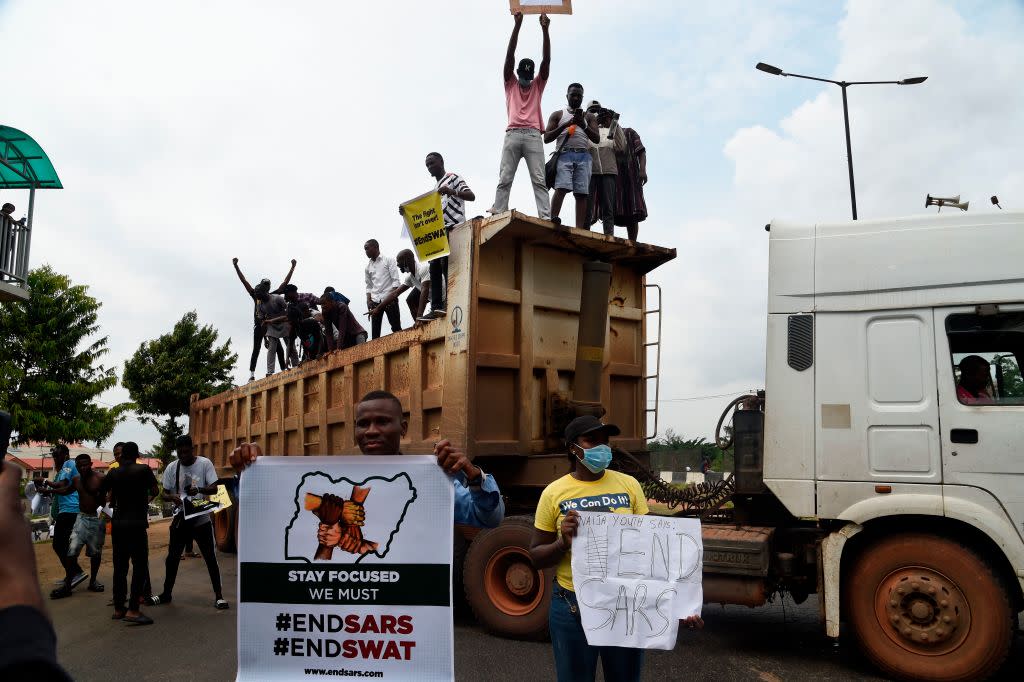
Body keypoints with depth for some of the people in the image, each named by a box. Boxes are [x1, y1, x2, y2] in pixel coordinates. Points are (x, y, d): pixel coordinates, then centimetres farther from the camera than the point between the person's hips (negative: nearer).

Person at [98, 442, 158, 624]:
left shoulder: (113, 474, 6)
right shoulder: (144, 470, -6)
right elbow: (154, 492, -6)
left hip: (117, 524, 5)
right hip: (136, 524, -5)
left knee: (120, 566, 12)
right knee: (140, 566, -3)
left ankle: (118, 609, 16)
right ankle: (133, 610, -11)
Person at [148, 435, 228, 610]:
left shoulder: (205, 464, -8)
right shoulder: (171, 468, 0)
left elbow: (214, 488, -10)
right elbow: (164, 493, 4)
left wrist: (199, 489, -31)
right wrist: (172, 497, -20)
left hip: (202, 518, -3)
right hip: (180, 518, 3)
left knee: (211, 558, 1)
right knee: (172, 558, 12)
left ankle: (219, 596, 8)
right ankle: (167, 593, 30)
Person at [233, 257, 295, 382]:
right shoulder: (256, 295, 12)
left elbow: (285, 283, 15)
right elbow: (244, 281, 10)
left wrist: (292, 267, 13)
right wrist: (236, 266, 7)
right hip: (259, 326, -1)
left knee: (279, 349, -4)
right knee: (256, 350, -5)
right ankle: (252, 374, -10)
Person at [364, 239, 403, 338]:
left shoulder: (389, 260, 2)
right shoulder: (368, 267, 16)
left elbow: (396, 280, -5)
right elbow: (369, 286, 19)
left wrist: (392, 297, -15)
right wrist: (368, 301, 3)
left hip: (389, 299, -5)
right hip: (375, 301, 5)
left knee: (396, 328, -5)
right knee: (375, 331, 1)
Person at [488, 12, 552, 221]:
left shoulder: (538, 85, 23)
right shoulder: (510, 84, 21)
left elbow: (546, 59, 12)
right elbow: (510, 55, 11)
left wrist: (545, 29, 3)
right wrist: (517, 25, 3)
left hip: (533, 135, 0)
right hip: (513, 134, 0)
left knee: (539, 180, -9)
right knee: (504, 180, -7)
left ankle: (546, 217, -18)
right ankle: (497, 216, -13)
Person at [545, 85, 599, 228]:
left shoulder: (589, 117, 21)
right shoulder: (557, 115, 17)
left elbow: (596, 138, 8)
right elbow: (546, 138, 6)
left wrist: (583, 125, -10)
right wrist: (565, 125, -6)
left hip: (583, 156, 2)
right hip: (564, 154, -1)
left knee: (581, 193, -10)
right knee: (561, 188, -23)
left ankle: (580, 230, -18)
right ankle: (553, 221, -35)